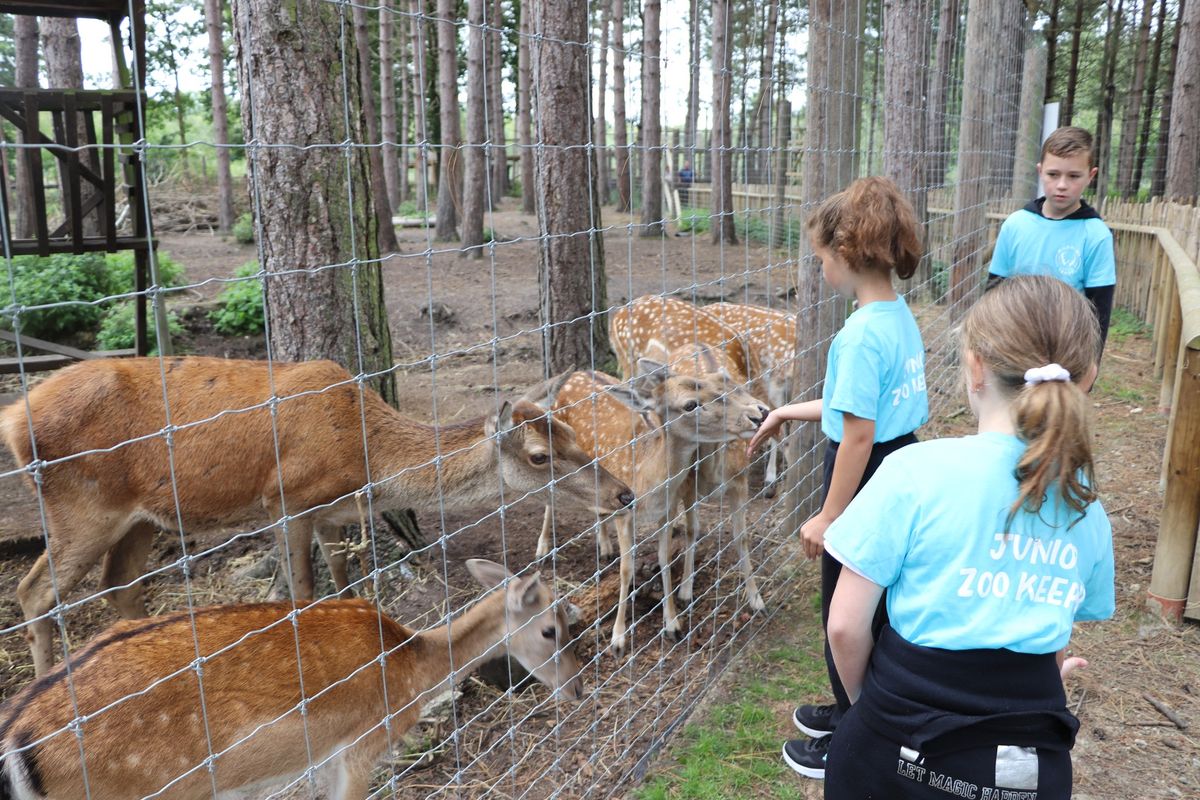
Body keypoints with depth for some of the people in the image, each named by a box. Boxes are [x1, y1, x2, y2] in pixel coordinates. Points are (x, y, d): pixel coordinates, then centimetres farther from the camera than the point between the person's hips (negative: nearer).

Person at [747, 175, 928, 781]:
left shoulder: (862, 333, -24)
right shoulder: (901, 317, 4)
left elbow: (858, 434, -24)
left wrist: (827, 517, -16)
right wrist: (792, 412, 18)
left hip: (864, 489, -9)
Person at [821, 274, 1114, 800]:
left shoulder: (916, 472, -17)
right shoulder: (1085, 505, -3)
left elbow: (846, 625, -14)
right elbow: (1055, 634, 8)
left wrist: (866, 699, 4)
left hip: (902, 746, -3)